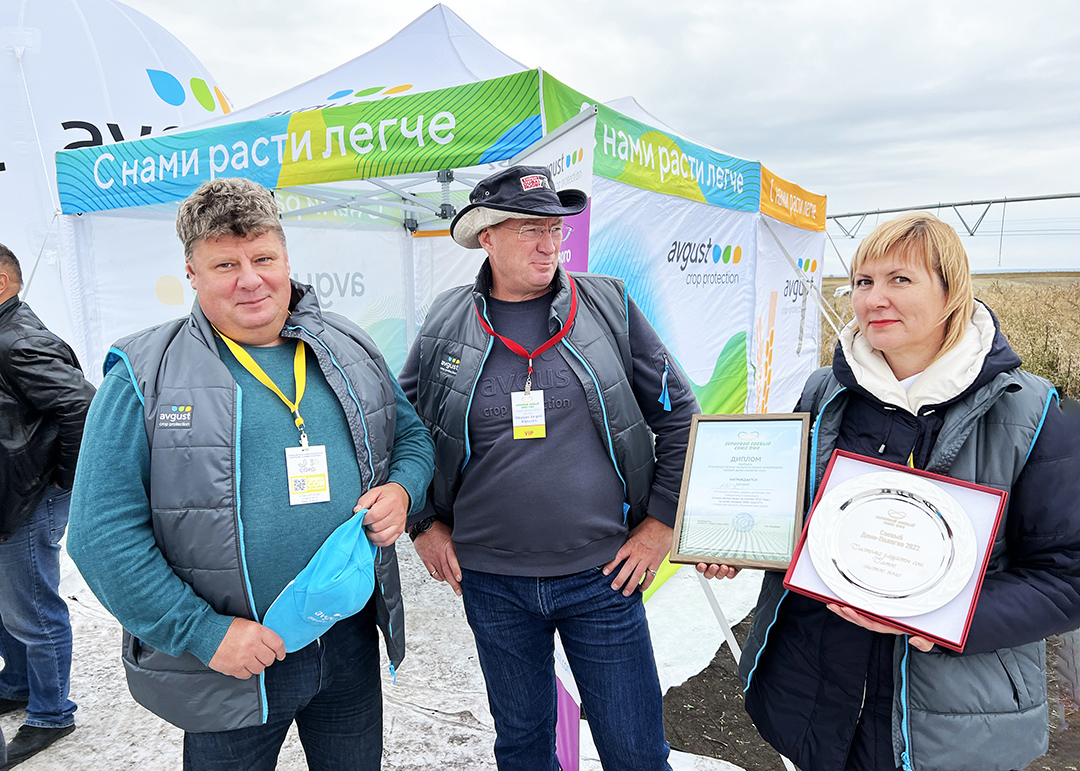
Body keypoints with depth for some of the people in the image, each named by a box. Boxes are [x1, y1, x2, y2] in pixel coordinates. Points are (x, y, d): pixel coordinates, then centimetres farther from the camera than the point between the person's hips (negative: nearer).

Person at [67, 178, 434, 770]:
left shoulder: (351, 349, 1)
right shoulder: (145, 374, -10)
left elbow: (410, 436, 12)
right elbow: (103, 532, -12)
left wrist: (402, 491, -9)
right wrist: (202, 633, -16)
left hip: (353, 642, 4)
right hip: (230, 660, -3)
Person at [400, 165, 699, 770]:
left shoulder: (610, 306, -4)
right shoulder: (444, 327, -1)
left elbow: (679, 414, 2)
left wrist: (661, 523, -1)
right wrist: (423, 524, 6)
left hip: (603, 576, -1)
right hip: (491, 582, 1)